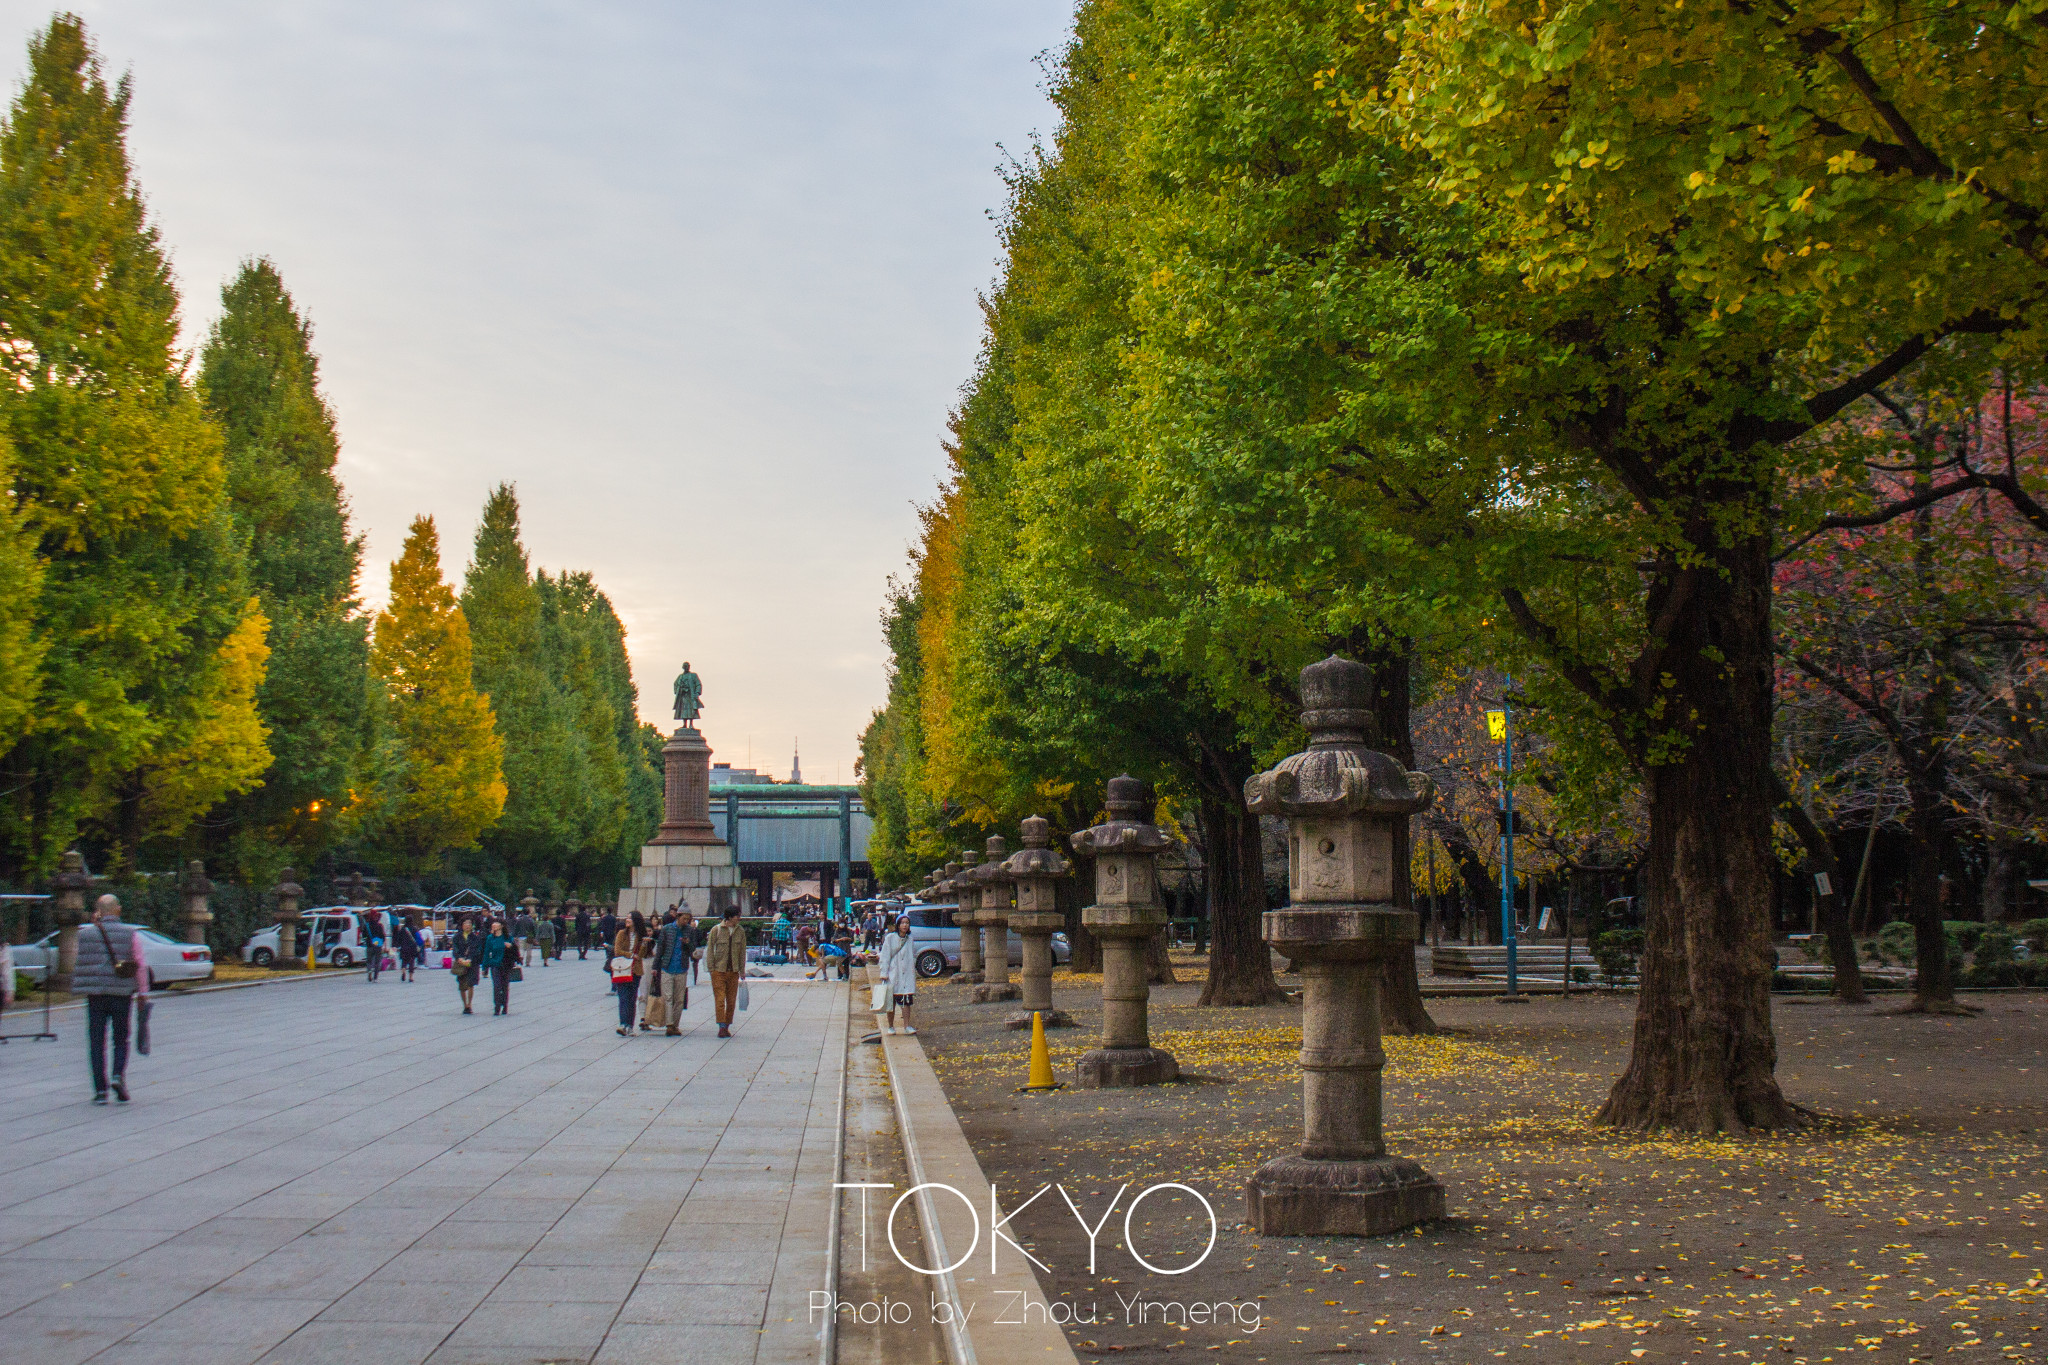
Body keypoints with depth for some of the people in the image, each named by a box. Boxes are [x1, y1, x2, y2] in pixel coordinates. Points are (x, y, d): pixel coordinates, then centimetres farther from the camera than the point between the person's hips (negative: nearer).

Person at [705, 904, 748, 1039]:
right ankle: (722, 1027, -9)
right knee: (720, 999, -8)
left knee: (731, 1000, 5)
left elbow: (742, 952, 10)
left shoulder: (740, 931, 4)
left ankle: (727, 1026, 15)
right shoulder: (716, 929, -5)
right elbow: (709, 949, -1)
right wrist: (711, 969, -6)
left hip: (733, 972, 3)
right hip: (719, 971, -3)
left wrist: (742, 971, 8)